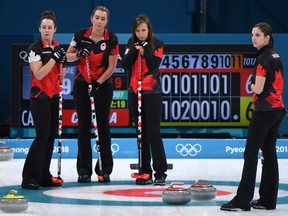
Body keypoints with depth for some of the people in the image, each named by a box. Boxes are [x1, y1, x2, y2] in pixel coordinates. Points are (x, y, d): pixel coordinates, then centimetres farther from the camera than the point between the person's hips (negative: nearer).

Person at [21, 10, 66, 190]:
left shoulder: (58, 47, 12)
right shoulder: (35, 48, -9)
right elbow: (39, 74, -18)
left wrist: (63, 62, -2)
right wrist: (54, 57, -18)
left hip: (54, 96, 7)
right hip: (40, 97, -7)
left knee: (51, 137, 6)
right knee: (42, 136, -12)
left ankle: (44, 176, 13)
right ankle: (29, 178, -8)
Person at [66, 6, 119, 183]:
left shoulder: (112, 39, -9)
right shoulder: (81, 35, -5)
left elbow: (111, 67, -7)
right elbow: (68, 56, 4)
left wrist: (98, 83, -16)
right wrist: (78, 54, -17)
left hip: (103, 84, -1)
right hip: (82, 84, 1)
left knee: (103, 125, 1)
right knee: (84, 126, 2)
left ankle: (104, 170, 8)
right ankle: (84, 170, 7)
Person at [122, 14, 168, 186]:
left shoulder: (157, 44, -5)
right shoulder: (132, 43, 7)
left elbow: (153, 65, -16)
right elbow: (125, 65, -2)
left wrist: (146, 47, -18)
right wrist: (134, 49, -12)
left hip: (152, 92, -4)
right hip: (135, 91, 4)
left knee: (154, 132, -7)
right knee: (141, 133, 7)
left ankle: (160, 172, -3)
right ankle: (145, 172, 12)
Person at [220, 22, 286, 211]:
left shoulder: (263, 58, -15)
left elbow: (258, 88, -17)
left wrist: (252, 85, 3)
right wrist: (257, 85, 8)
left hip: (265, 109, -10)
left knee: (251, 153, -7)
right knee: (269, 152, 10)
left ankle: (242, 201, -7)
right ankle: (268, 199, 13)